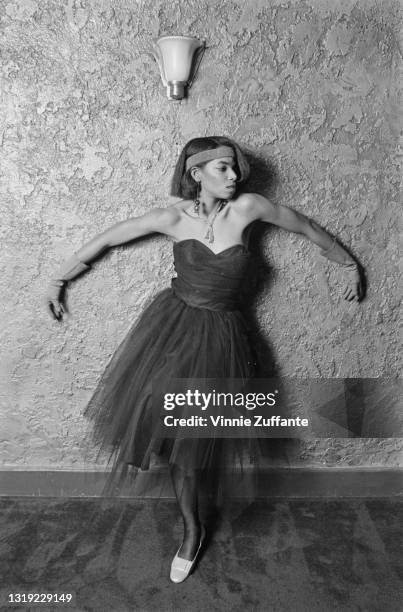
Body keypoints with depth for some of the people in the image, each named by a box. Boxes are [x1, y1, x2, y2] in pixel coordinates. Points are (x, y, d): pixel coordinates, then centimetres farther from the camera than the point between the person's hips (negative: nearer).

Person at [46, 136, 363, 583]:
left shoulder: (247, 207, -9)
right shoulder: (175, 217, -8)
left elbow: (307, 228, 4)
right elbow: (108, 239, 2)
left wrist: (350, 265, 16)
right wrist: (58, 279, 9)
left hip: (220, 333, 0)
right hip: (173, 322, 1)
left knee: (190, 433, 3)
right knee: (172, 424, -1)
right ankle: (192, 528, 23)